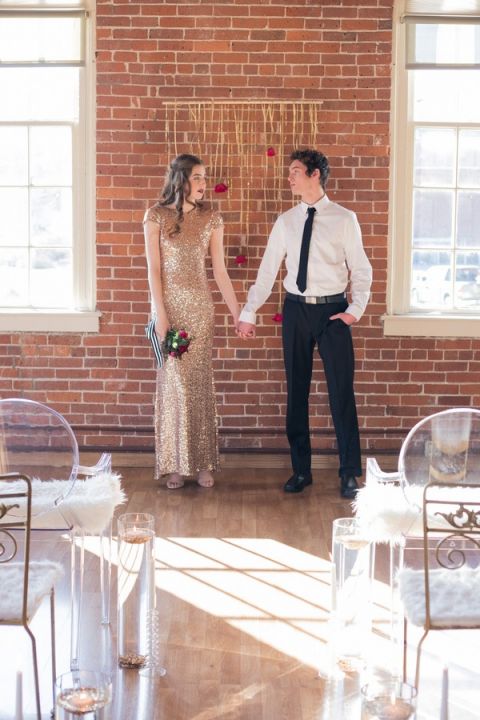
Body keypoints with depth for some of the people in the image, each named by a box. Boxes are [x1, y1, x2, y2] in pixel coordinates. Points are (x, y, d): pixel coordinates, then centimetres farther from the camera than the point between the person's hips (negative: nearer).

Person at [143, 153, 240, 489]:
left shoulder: (211, 218, 5)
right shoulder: (156, 216, -1)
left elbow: (220, 270, 6)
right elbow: (154, 269, -5)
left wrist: (237, 311, 4)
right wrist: (161, 315, -12)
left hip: (200, 307, 2)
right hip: (169, 304, -2)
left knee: (200, 382, 4)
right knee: (174, 382, 0)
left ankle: (203, 462, 11)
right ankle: (175, 464, 9)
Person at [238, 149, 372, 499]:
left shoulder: (344, 219, -1)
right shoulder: (286, 222, 7)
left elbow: (361, 269, 1)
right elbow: (267, 270, 7)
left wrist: (356, 309, -11)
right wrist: (249, 313, 4)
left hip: (333, 312, -3)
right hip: (296, 311, 3)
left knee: (341, 392, -1)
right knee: (296, 392, 8)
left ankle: (349, 473, 10)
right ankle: (301, 470, 19)